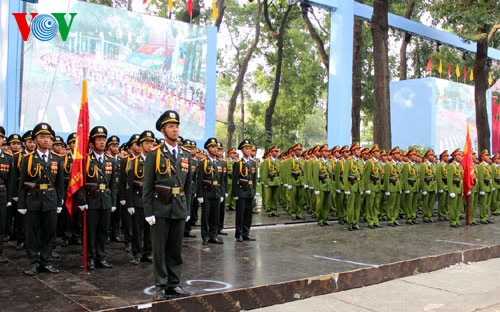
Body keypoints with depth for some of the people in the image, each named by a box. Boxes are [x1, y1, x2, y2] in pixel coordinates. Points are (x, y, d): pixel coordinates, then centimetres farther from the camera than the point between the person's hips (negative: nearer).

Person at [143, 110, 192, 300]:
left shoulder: (186, 156, 11)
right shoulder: (154, 155, -2)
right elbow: (147, 186, -4)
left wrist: (187, 209, 11)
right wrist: (148, 212, -9)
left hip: (179, 209, 4)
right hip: (160, 209, -4)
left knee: (176, 249, 11)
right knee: (159, 249, 3)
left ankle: (174, 284, 21)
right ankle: (162, 286, 13)